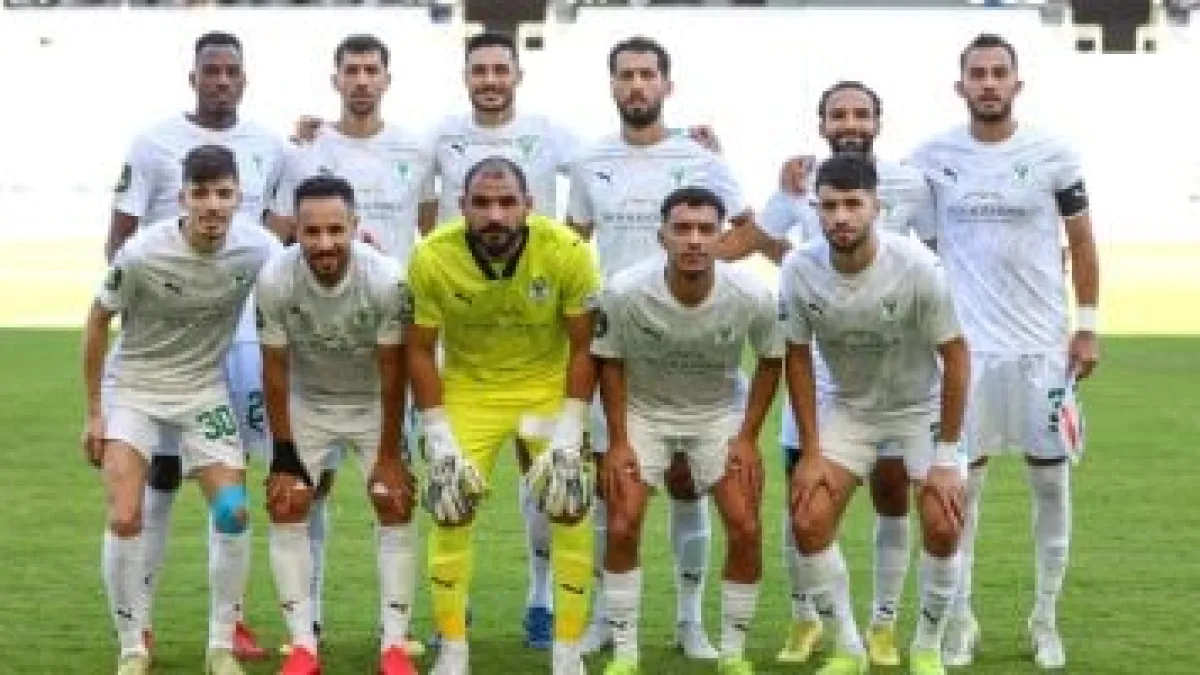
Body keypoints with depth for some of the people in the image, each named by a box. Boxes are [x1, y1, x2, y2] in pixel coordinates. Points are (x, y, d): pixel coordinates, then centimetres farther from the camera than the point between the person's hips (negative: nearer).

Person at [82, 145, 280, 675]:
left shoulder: (257, 249, -18)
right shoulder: (142, 253, -23)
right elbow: (97, 322, -9)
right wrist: (93, 412, -6)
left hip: (203, 392, 2)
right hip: (132, 388, -2)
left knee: (234, 512, -7)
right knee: (125, 519, -14)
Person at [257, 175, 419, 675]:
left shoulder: (386, 280, -31)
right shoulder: (275, 280, -29)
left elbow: (392, 371, -20)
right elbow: (275, 369, -16)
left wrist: (388, 454, -13)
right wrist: (284, 454, -13)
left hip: (373, 403, -1)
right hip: (306, 402, 1)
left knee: (396, 505, -9)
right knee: (286, 507, -7)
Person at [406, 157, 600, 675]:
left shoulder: (566, 253, -25)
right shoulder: (432, 258, -23)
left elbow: (582, 348, -13)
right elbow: (420, 350, -10)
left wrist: (568, 434, -17)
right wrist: (439, 437, -14)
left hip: (548, 385, 0)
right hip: (468, 388, 0)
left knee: (571, 512, -6)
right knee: (450, 512, -4)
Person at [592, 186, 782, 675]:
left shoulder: (753, 297, -25)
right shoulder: (625, 292, -27)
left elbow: (771, 361, -5)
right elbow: (610, 363, -9)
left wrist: (748, 437, -8)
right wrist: (618, 442, -11)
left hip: (720, 413, 0)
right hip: (644, 411, 0)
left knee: (745, 529, -10)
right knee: (622, 528, -11)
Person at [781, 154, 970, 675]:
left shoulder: (916, 266, -27)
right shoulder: (799, 270, -19)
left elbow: (955, 356, -18)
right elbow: (798, 357, -6)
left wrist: (945, 457, -18)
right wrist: (810, 452, -8)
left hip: (922, 405, -2)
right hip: (848, 407, 2)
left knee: (942, 527, -16)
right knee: (808, 524, -10)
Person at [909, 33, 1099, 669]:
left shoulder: (1053, 155, -2)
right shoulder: (934, 156, 0)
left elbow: (1082, 242, 6)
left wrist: (1087, 326, 1)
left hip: (1042, 344, 0)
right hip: (965, 346, 0)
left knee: (1051, 482, 6)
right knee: (962, 485, 3)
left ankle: (1046, 620, 17)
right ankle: (960, 620, 13)